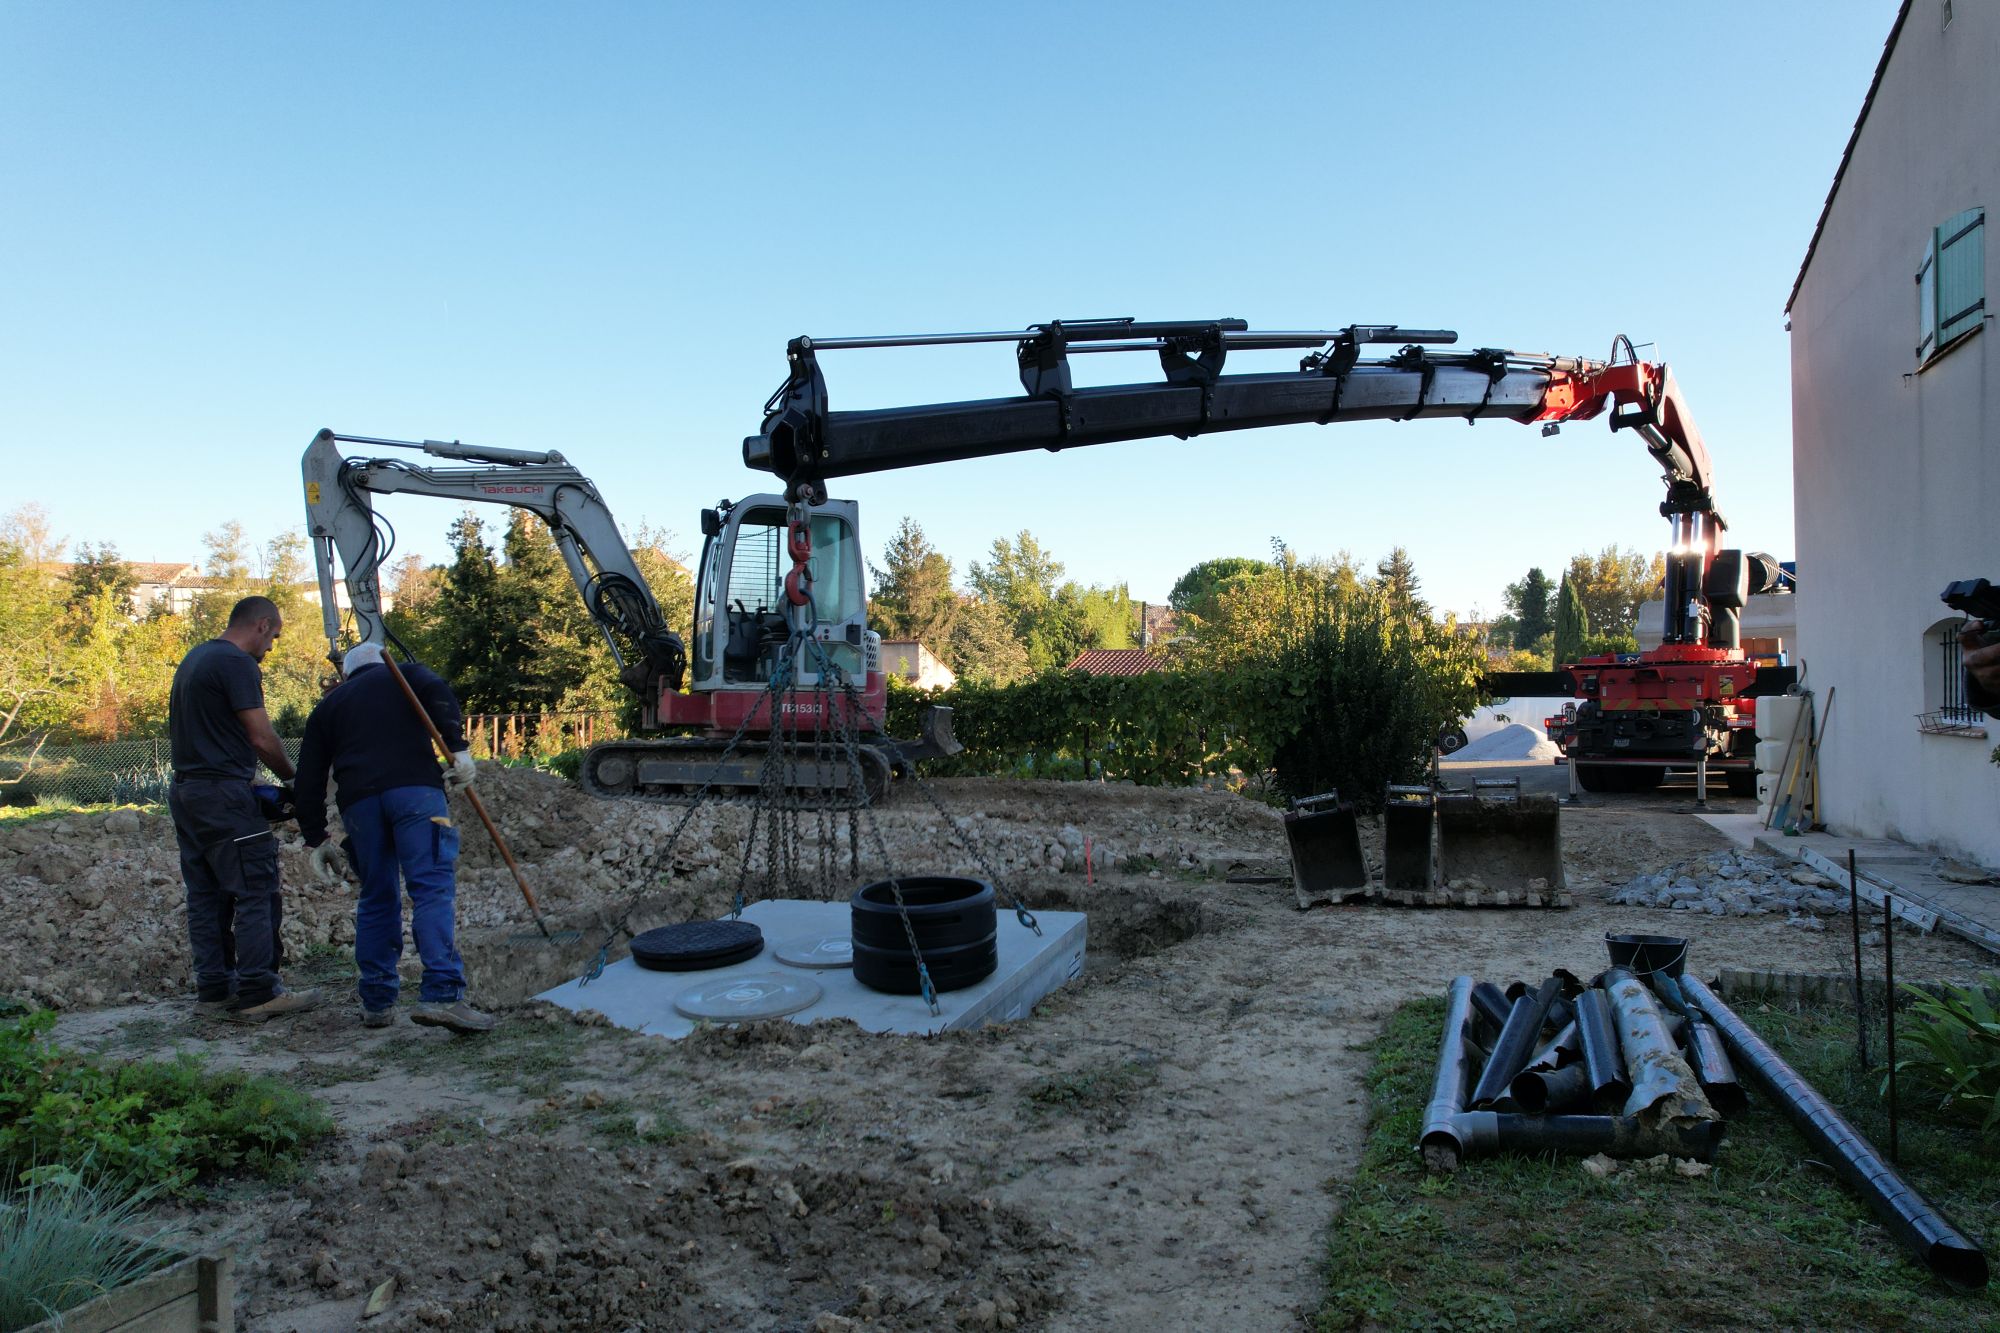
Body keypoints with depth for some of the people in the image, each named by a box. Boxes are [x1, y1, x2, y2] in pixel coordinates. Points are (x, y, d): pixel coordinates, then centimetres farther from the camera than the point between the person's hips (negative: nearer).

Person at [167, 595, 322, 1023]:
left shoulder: (194, 659, 18)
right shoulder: (238, 664, -12)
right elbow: (261, 737, -15)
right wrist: (293, 779, 1)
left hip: (185, 791, 10)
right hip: (223, 795, -10)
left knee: (206, 895, 12)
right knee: (256, 892, -6)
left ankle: (213, 991, 17)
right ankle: (257, 994, -5)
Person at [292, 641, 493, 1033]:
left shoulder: (328, 706, 29)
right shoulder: (405, 675, 22)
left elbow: (308, 782, 22)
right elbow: (439, 695, -3)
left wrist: (316, 839, 25)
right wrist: (458, 748, -10)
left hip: (358, 799, 3)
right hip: (415, 788, -3)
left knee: (376, 898, 14)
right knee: (432, 888, -9)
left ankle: (377, 1002, 17)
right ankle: (442, 994, -21)